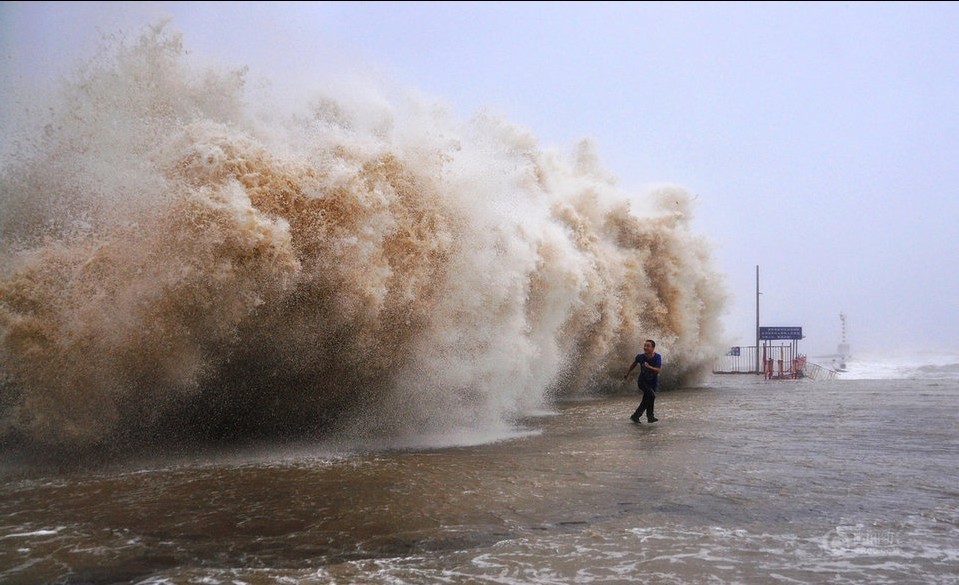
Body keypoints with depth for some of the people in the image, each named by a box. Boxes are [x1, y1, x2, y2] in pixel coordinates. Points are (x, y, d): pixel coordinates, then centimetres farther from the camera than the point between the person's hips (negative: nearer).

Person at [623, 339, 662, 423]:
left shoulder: (657, 357, -17)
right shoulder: (640, 357, -15)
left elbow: (658, 370, -26)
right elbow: (633, 365, 6)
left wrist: (649, 367, -43)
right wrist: (627, 374, 19)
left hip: (653, 382, 2)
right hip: (642, 381, -2)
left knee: (646, 400, 7)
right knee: (651, 395, -24)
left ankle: (635, 416, 24)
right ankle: (650, 416, -12)